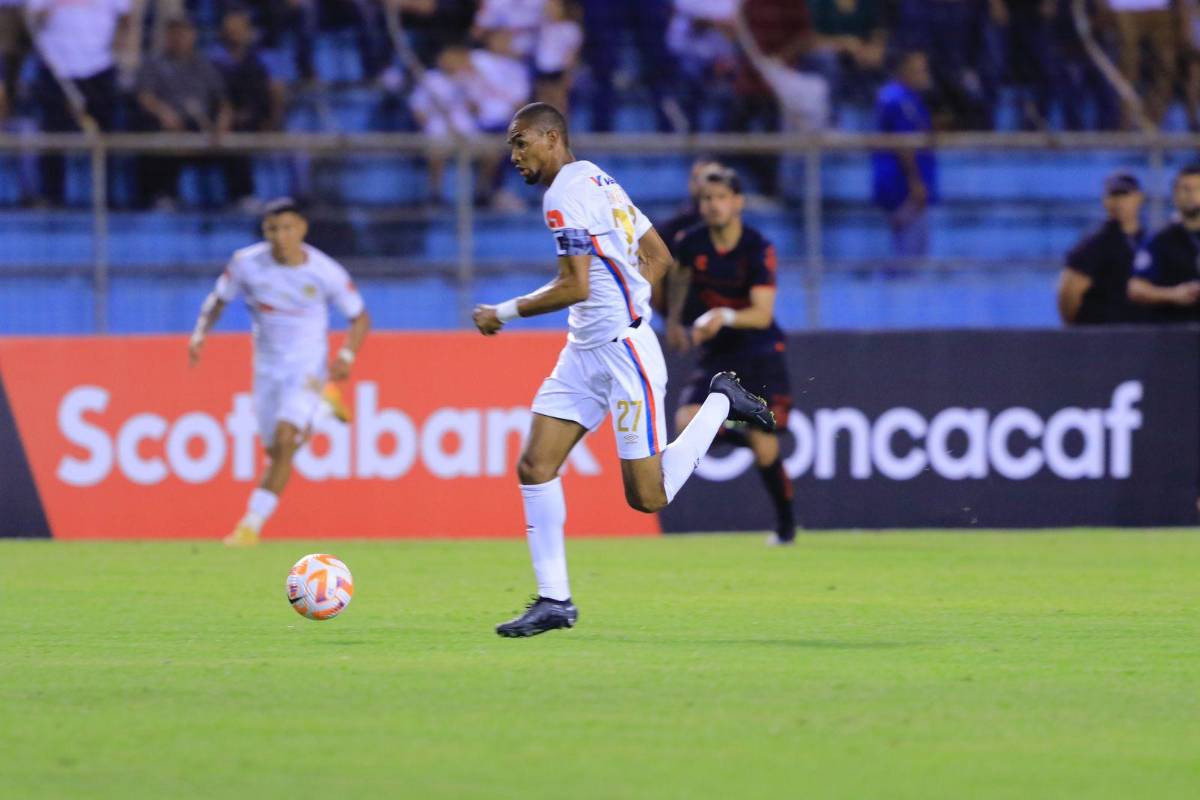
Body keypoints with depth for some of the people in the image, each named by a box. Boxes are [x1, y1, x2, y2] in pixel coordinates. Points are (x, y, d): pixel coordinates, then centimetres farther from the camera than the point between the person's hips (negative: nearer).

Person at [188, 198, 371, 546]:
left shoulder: (326, 272, -14)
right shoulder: (248, 263, -11)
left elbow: (360, 317, -1)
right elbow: (218, 299, 6)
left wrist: (346, 356, -17)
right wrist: (200, 333, -12)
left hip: (308, 366, -3)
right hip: (268, 367, 3)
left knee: (284, 441, -21)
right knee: (276, 452, 9)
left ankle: (251, 526, -17)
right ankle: (322, 403, 40)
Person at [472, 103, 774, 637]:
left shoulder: (565, 195, -15)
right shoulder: (597, 181, 15)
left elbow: (575, 287, -21)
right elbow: (658, 255, 20)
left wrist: (505, 313, -10)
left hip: (623, 351, -10)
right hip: (585, 352, 10)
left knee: (647, 497, -5)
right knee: (534, 467, -1)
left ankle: (721, 404, 13)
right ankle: (554, 600, 0)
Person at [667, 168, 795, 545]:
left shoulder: (758, 249, -17)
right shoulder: (692, 243, -4)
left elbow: (762, 314, -26)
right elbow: (680, 274, 21)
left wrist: (726, 316, -43)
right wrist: (673, 320, 18)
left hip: (760, 354, -4)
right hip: (716, 357, 4)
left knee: (764, 448, -10)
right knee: (687, 425, -20)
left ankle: (786, 524, 13)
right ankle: (735, 429, 13)